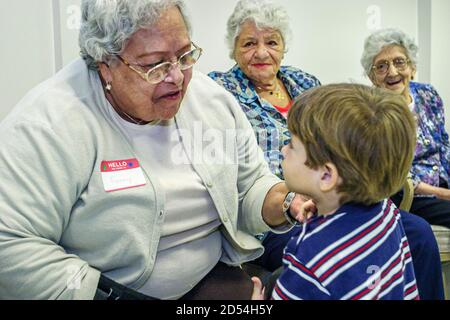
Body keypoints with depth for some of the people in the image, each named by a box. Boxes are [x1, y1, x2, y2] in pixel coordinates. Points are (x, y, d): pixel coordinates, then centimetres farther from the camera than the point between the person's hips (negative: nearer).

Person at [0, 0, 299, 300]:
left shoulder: (214, 98, -2)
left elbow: (250, 188, 7)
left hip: (212, 277, 2)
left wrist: (285, 201, -14)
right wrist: (111, 294, -22)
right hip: (109, 290, -1)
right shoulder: (50, 121, -21)